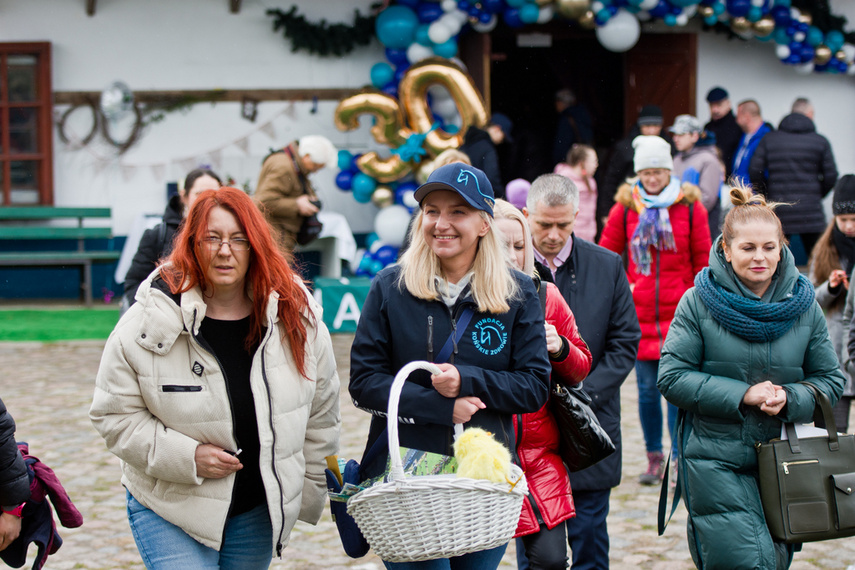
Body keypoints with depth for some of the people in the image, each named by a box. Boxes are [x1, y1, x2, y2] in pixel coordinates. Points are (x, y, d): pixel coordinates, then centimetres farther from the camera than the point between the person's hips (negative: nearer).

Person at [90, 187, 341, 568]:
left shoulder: (298, 321, -4)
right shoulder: (147, 324, -12)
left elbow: (319, 417, 8)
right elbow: (114, 414, -7)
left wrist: (309, 493, 11)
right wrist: (186, 456, -18)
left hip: (260, 513, 3)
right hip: (170, 509, -3)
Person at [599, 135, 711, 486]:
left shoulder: (689, 205, 2)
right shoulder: (626, 206, 5)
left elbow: (703, 257, 7)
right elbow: (606, 254, 13)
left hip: (680, 312, -1)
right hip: (639, 311, 2)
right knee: (648, 387, 4)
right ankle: (654, 458, 14)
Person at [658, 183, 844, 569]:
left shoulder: (803, 306, 4)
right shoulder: (698, 302, -5)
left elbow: (829, 380, 9)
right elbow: (672, 378, -8)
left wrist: (789, 399, -12)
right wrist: (742, 395, -16)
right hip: (713, 461, -4)